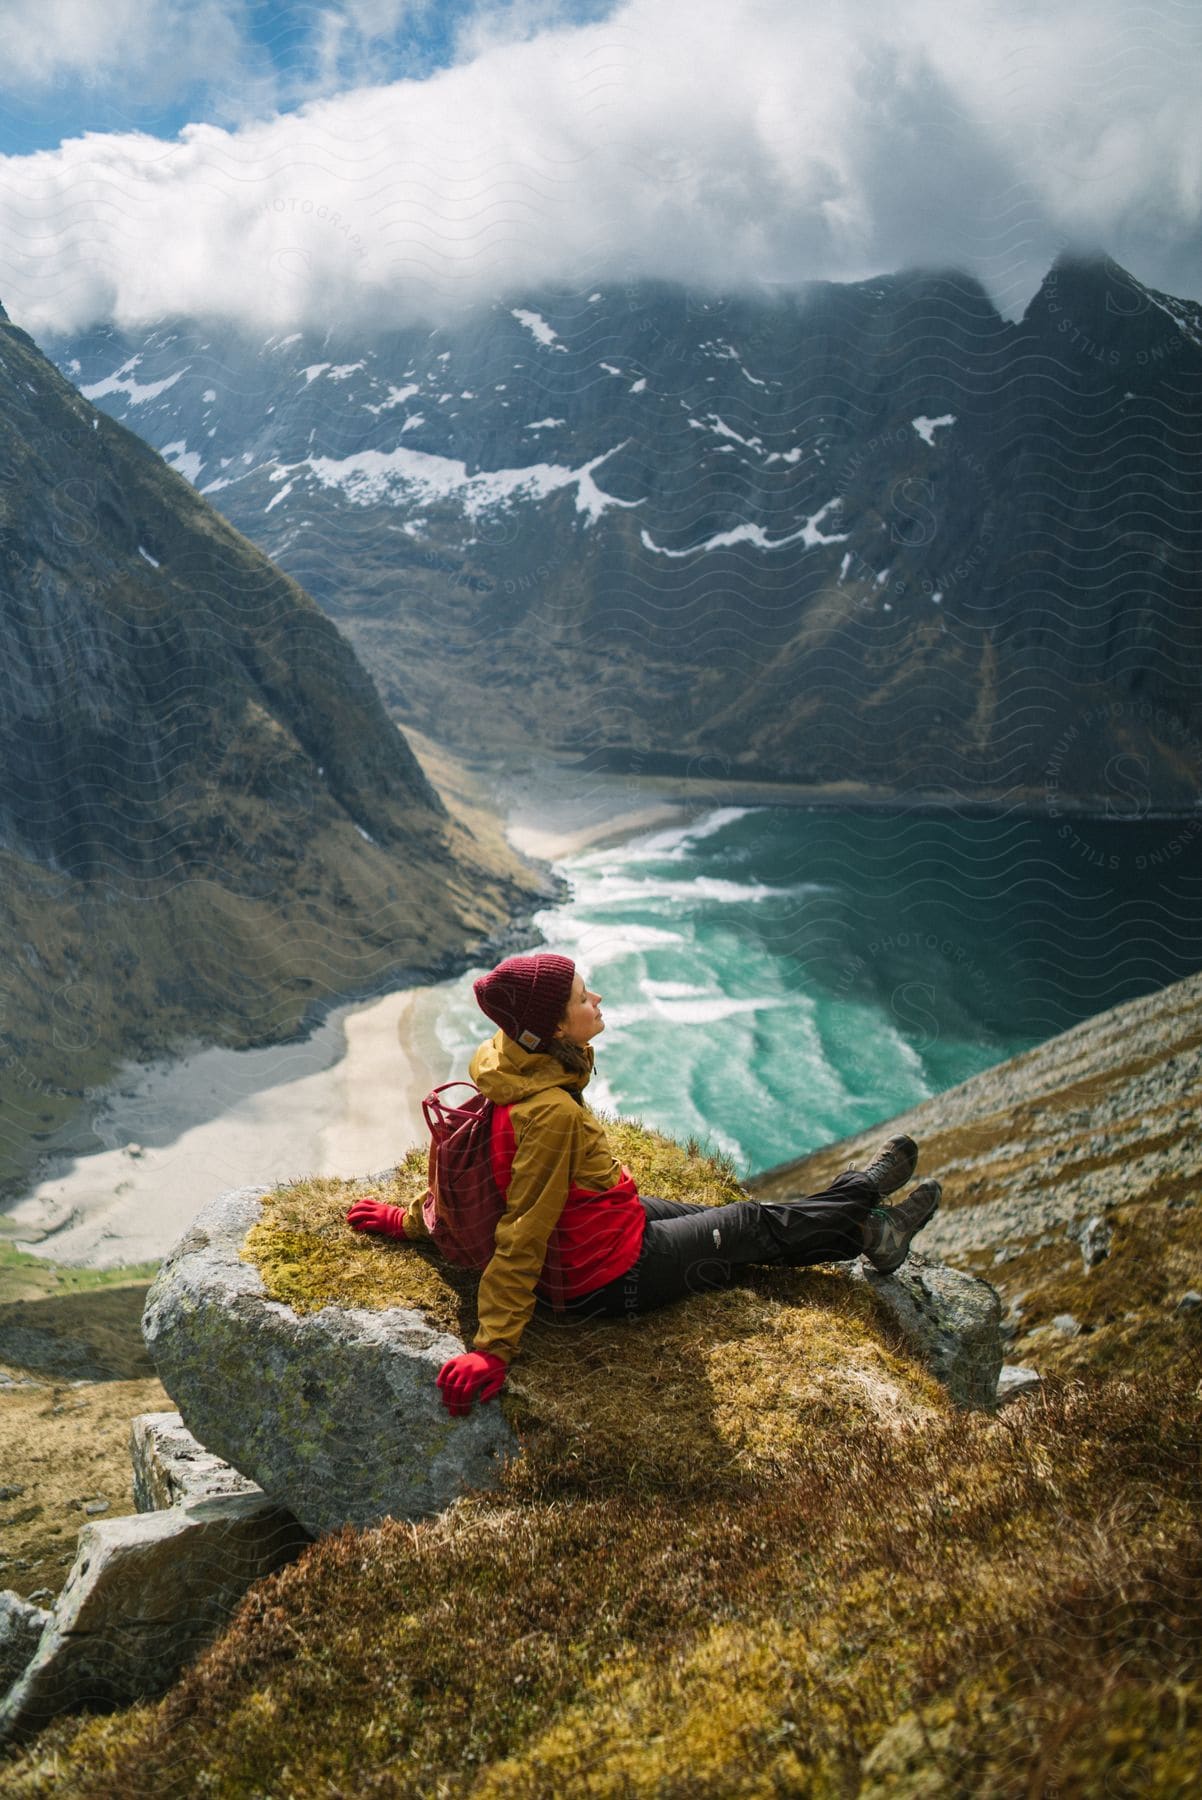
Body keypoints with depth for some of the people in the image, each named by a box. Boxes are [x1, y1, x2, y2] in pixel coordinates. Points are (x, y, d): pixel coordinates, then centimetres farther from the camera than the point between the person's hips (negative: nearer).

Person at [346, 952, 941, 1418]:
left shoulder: (512, 1069, -8)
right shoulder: (552, 1112, -37)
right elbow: (524, 1235, -33)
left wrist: (411, 1219, 17)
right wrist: (492, 1349, -27)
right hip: (610, 1277, -8)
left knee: (737, 1219, 19)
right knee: (754, 1225, 11)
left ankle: (864, 1232, 37)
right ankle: (863, 1190, 35)